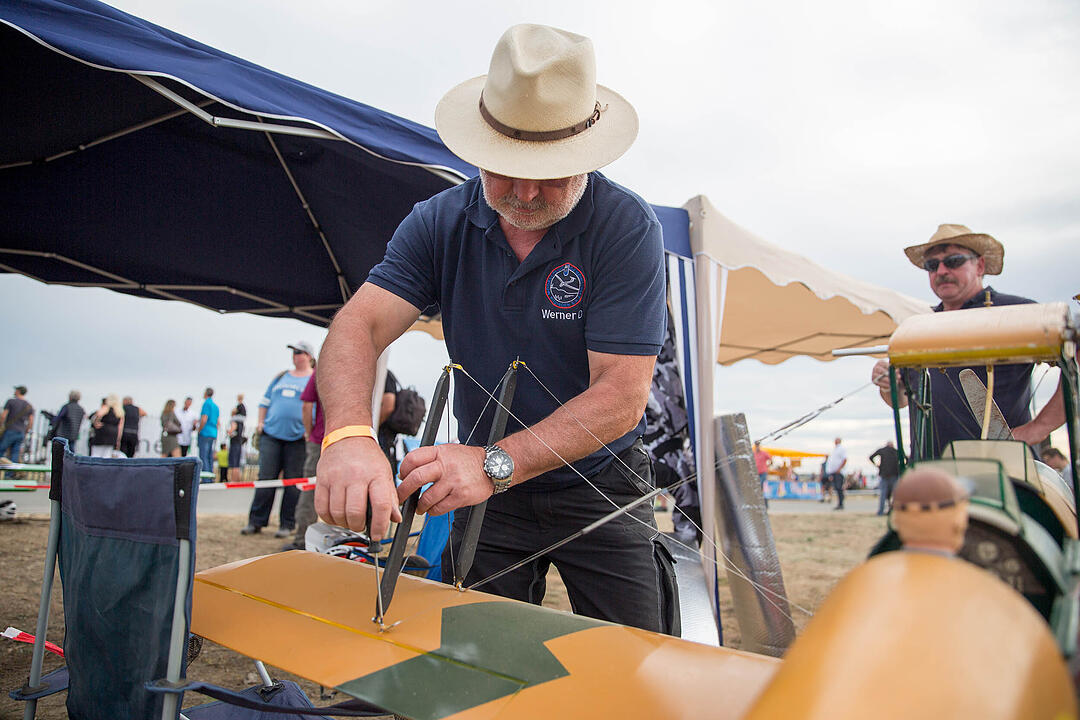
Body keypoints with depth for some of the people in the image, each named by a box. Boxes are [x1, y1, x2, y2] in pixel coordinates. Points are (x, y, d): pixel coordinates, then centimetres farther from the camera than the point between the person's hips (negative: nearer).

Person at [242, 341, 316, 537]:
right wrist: (260, 422, 10)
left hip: (298, 438, -4)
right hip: (271, 434, 4)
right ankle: (256, 521, 10)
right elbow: (265, 401, 23)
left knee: (292, 482, 0)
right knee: (265, 478, 2)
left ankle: (287, 524, 8)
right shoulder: (281, 376, 19)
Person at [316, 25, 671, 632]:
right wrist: (349, 434, -38)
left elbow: (622, 393, -24)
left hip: (600, 487, -2)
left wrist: (496, 463, -34)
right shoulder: (440, 223, -8)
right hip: (488, 488, 3)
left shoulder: (627, 228, -18)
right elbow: (358, 326, -17)